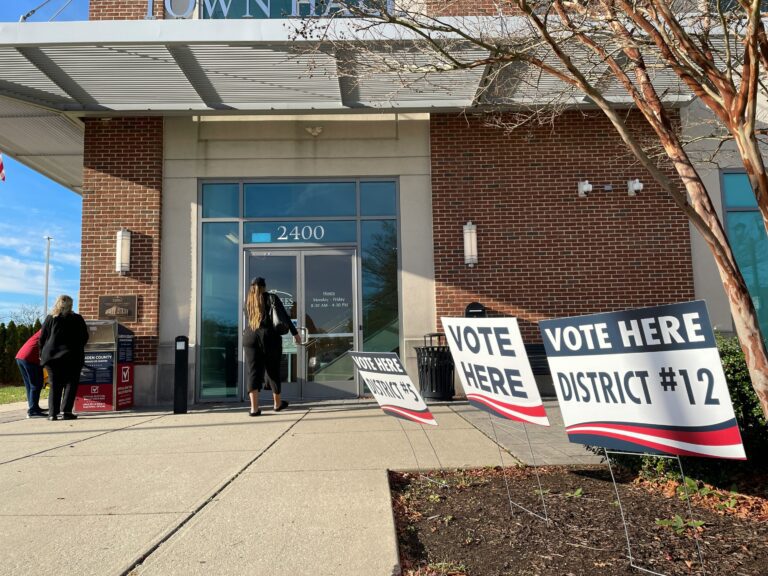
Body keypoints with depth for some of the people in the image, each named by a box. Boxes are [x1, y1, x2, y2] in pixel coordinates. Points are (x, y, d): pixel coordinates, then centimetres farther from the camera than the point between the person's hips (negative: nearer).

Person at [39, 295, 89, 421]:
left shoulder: (50, 318, 5)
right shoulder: (77, 319, 1)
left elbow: (42, 338, 5)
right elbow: (84, 337, 6)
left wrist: (42, 354, 15)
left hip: (52, 356, 2)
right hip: (72, 356, -2)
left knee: (54, 385, 9)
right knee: (71, 384, 6)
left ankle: (52, 413, 3)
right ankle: (67, 412, -2)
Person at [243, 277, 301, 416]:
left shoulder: (248, 301, 11)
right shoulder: (272, 298, 2)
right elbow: (285, 317, -2)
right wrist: (295, 333, 2)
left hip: (250, 338, 2)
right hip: (270, 338, -2)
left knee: (253, 372, 0)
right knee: (273, 371, 11)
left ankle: (254, 407, -11)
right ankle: (277, 403, 25)